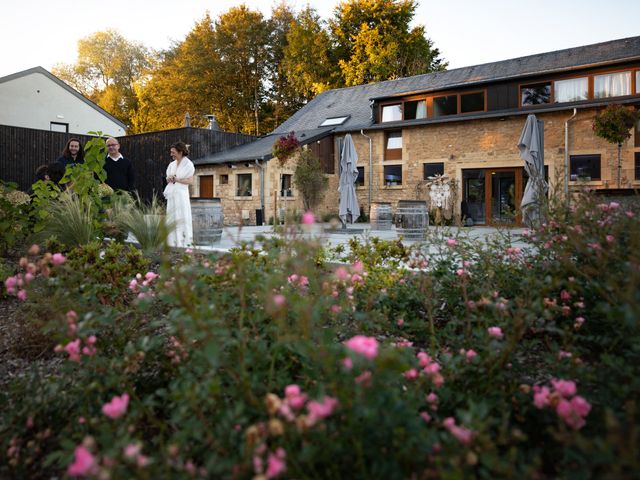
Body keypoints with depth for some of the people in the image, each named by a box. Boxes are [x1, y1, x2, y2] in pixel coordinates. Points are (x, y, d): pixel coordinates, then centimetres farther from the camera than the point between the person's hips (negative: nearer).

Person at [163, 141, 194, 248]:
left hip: (181, 194, -6)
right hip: (171, 194, 6)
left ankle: (184, 243, 0)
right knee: (171, 218, 5)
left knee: (182, 218, -5)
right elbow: (168, 179, 19)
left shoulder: (188, 164, -4)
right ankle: (173, 243, 9)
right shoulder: (172, 164, 15)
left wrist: (176, 179, -12)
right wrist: (169, 179, -4)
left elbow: (190, 181, -10)